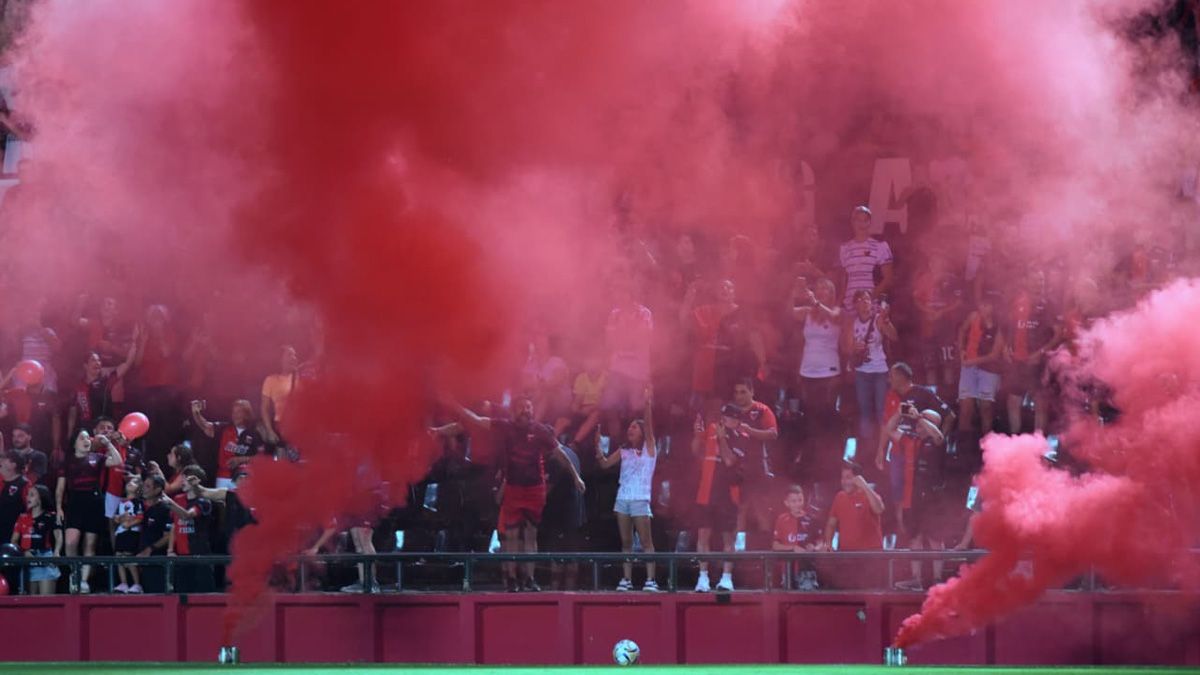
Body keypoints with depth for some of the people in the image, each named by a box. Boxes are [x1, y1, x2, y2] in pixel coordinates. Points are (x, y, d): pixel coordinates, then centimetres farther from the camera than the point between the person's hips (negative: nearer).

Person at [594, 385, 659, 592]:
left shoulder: (649, 448, 2)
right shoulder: (624, 451, 14)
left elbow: (648, 426, -11)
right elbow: (605, 464, 12)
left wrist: (648, 405, -21)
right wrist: (598, 450, -3)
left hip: (640, 499, -5)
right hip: (623, 498, 5)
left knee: (646, 541, -7)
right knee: (626, 542, 5)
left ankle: (651, 580, -9)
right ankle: (626, 579, 6)